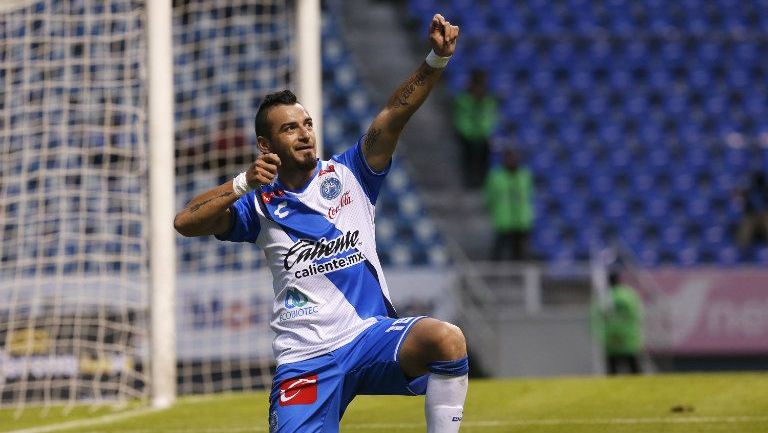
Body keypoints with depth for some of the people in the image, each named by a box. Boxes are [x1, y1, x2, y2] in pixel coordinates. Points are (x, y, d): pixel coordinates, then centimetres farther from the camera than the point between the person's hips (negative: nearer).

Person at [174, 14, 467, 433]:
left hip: (370, 336, -1)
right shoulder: (260, 203, 8)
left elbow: (395, 114, -6)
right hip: (304, 360, 1)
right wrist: (242, 184, -16)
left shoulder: (347, 175, 7)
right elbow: (185, 222, -3)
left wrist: (436, 59, -20)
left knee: (446, 339, -30)